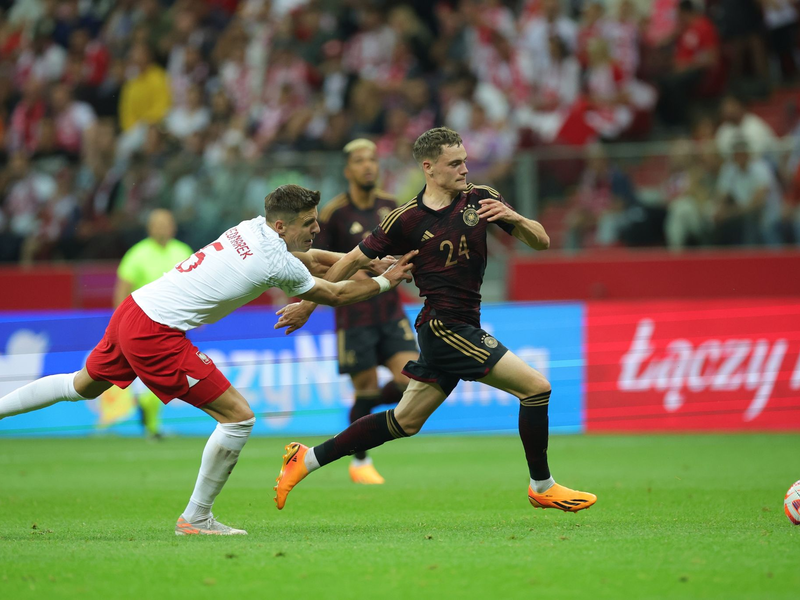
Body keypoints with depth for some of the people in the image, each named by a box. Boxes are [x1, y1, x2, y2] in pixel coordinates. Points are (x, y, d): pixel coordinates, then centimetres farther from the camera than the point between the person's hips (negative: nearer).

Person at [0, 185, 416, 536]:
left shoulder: (253, 228, 7)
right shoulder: (279, 264, -15)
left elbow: (310, 259, 25)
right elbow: (336, 296, 1)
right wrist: (386, 282, 14)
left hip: (132, 311, 9)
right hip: (158, 334, -9)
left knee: (83, 387, 33)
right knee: (238, 416, -4)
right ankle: (195, 519, 6)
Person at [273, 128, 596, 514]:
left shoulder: (480, 199, 5)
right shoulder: (407, 219, -8)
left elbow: (541, 242, 5)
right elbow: (355, 260, 2)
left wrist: (513, 217, -16)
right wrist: (308, 305, 7)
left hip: (462, 327, 6)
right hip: (444, 326, -6)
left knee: (405, 421, 12)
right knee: (535, 386, -11)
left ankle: (307, 459, 20)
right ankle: (542, 487, 2)